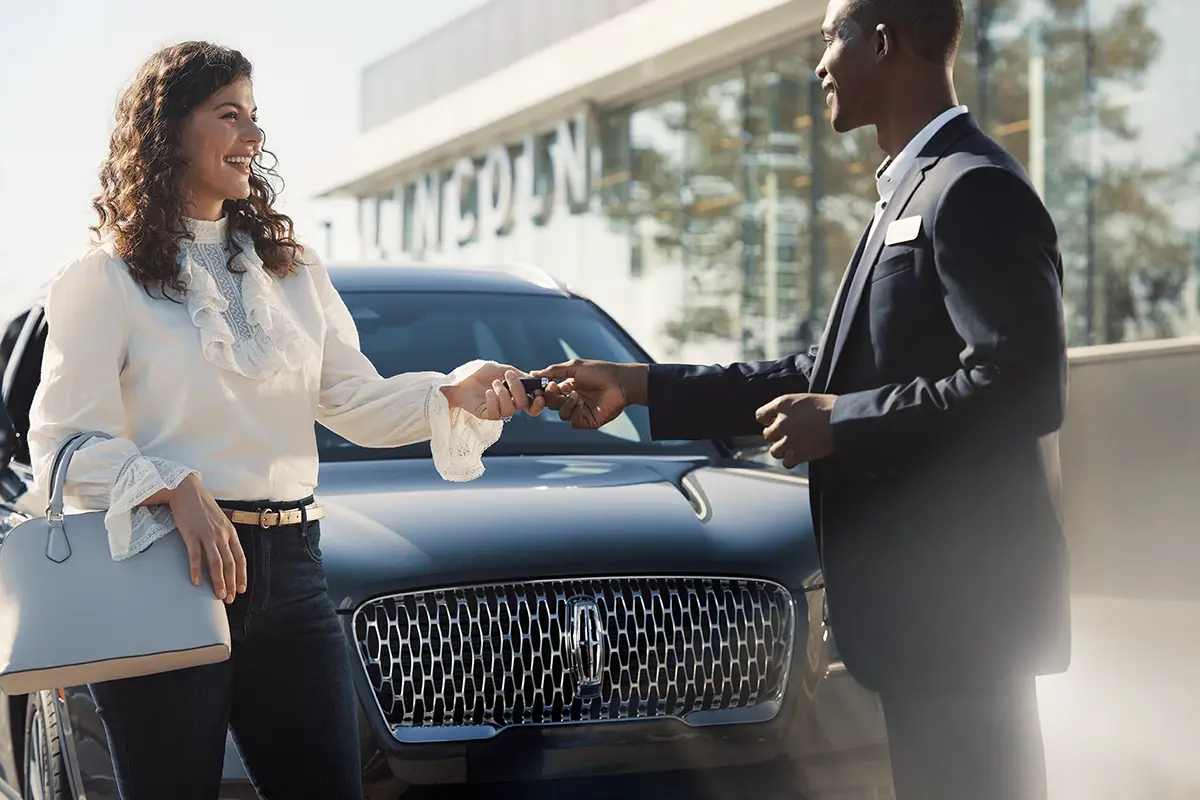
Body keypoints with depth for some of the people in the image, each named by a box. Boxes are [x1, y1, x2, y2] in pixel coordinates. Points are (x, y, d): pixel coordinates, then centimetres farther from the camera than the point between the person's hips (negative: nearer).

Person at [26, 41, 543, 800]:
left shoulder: (294, 270, 16)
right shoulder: (104, 279, 0)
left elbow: (357, 402, 9)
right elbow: (62, 442, -7)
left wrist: (453, 394, -9)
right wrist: (175, 489, -22)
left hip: (288, 569, 4)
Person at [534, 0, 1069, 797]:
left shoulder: (975, 190, -14)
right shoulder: (914, 190, 18)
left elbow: (1022, 388, -24)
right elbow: (827, 374, 19)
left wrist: (841, 425, -17)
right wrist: (643, 387, 15)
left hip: (959, 594, -10)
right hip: (921, 591, 10)